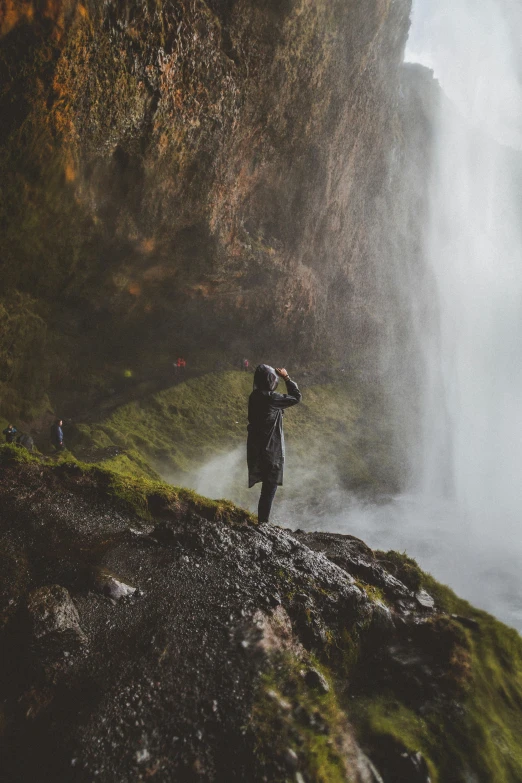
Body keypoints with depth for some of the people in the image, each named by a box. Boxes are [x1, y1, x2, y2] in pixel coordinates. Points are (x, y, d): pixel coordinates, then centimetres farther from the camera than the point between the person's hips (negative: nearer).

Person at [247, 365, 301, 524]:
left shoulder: (255, 396, 5)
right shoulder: (270, 398, -19)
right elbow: (296, 397, -9)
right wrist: (286, 378, 0)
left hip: (257, 449, 8)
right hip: (270, 450, -8)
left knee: (268, 487, 19)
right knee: (270, 487, 1)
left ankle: (262, 521, 26)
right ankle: (263, 521, 4)